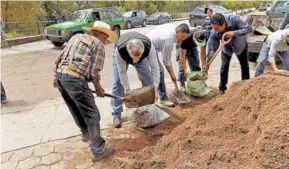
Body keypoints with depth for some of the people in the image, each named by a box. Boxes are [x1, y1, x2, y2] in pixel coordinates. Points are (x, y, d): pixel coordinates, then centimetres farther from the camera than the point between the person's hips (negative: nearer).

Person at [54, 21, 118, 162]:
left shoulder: (76, 37, 23)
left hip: (59, 74, 9)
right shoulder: (98, 44, 0)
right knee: (91, 114, 0)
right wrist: (98, 88, 11)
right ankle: (98, 150, 4)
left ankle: (86, 133, 46)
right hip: (74, 78, -9)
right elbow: (94, 72, -3)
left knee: (76, 109, 26)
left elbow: (61, 57, 21)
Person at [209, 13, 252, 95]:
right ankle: (222, 89, 12)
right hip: (226, 48, 0)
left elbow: (248, 28, -36)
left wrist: (234, 33, -49)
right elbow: (214, 49, -20)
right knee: (224, 67, -5)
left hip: (240, 44, 0)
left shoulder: (233, 19, -39)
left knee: (244, 65, 11)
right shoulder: (214, 33, -32)